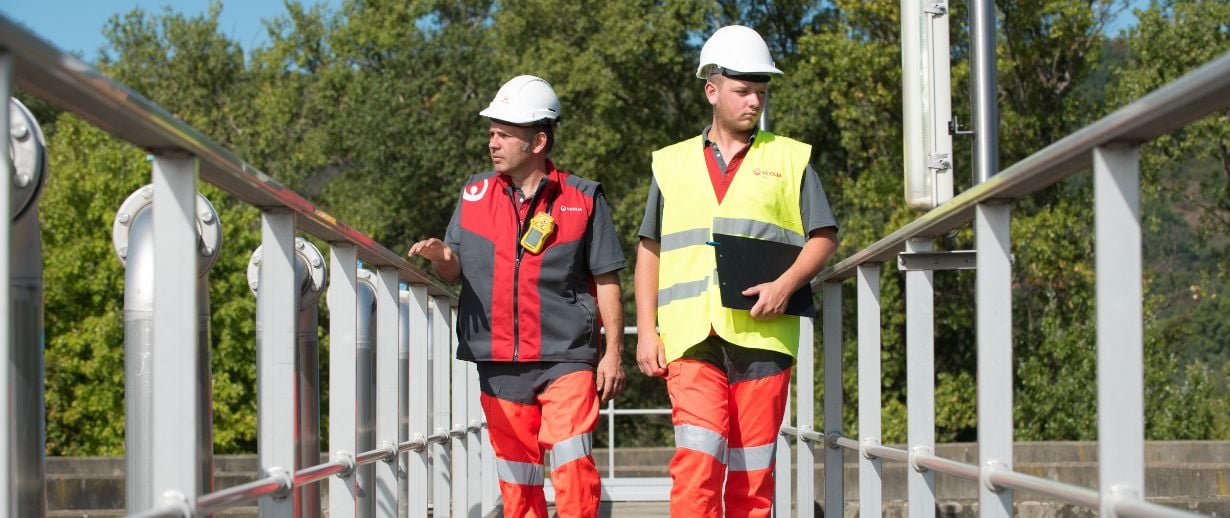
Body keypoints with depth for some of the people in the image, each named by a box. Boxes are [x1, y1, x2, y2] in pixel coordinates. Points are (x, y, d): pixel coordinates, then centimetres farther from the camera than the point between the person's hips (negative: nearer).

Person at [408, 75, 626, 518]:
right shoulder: (475, 193, 10)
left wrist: (613, 353, -1)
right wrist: (439, 256, -11)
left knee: (572, 462, -15)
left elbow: (605, 281, 4)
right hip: (498, 362, 4)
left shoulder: (582, 198, 1)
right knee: (515, 473, 8)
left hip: (565, 357, -3)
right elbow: (455, 270, 13)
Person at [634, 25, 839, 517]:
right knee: (697, 457, -15)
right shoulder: (672, 163, 15)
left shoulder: (790, 159, 12)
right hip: (692, 336, 0)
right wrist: (646, 330, 6)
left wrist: (785, 284, -10)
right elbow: (649, 251, 16)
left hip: (762, 333, 0)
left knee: (752, 469, 3)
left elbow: (823, 237, 9)